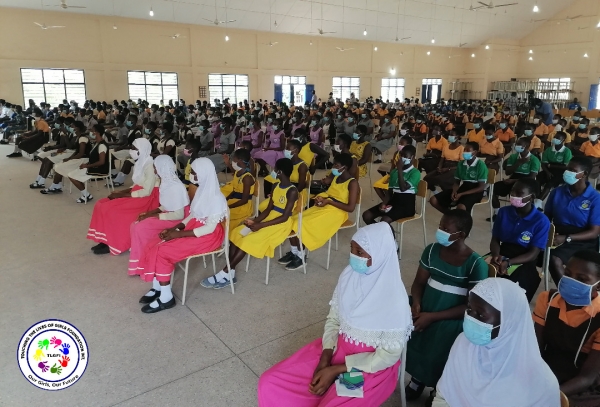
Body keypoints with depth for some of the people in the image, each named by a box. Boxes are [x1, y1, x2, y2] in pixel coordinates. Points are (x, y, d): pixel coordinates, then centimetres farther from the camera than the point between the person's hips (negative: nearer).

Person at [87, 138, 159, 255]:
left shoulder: (149, 165, -19)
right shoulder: (140, 162, 10)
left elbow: (147, 192, -23)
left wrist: (122, 195, -18)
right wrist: (120, 192, 0)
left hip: (145, 199, -9)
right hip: (136, 194, 9)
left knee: (111, 210, -19)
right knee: (101, 205, -2)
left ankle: (114, 244, -5)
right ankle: (105, 240, 2)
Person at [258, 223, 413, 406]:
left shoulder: (394, 299, -24)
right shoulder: (349, 275, -8)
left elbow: (389, 355, -17)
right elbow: (333, 319, 2)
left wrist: (336, 371, -18)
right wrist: (324, 360, -12)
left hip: (374, 367, -5)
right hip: (338, 348, 5)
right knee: (269, 384, -6)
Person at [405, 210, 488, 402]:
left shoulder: (476, 264, -11)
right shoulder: (432, 250, 1)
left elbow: (471, 306, -11)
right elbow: (419, 283, 6)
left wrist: (432, 317, -18)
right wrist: (416, 304, -16)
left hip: (451, 320, -4)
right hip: (424, 310, 5)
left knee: (436, 358, -15)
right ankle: (418, 377, 18)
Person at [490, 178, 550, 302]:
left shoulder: (541, 221, -8)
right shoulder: (503, 212, 5)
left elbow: (533, 254, -11)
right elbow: (495, 240, 5)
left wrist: (508, 263, -27)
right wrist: (496, 256, -19)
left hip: (524, 262, -4)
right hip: (502, 254, 4)